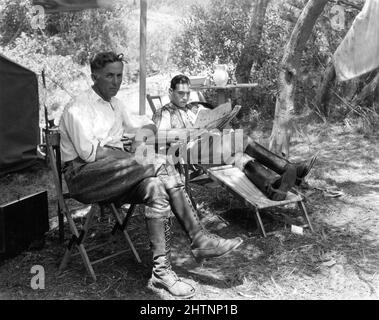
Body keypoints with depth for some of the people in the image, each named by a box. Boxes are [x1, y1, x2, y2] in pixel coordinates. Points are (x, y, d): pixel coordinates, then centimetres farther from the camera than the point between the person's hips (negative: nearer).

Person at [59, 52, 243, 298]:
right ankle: (199, 240, -27)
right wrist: (126, 151, -13)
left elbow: (148, 126, 26)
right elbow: (88, 152, -17)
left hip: (117, 172, 8)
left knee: (155, 186, -26)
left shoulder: (115, 104, 21)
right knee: (161, 165, -29)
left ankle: (162, 270, -26)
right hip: (83, 175, -7)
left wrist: (145, 130, 2)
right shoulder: (78, 108, -6)